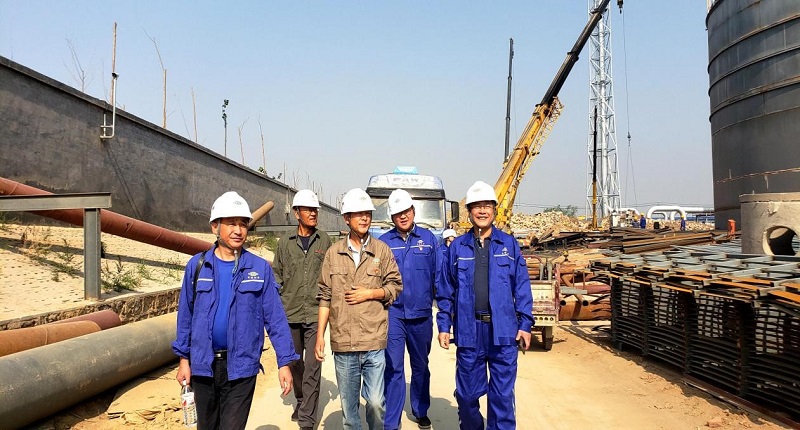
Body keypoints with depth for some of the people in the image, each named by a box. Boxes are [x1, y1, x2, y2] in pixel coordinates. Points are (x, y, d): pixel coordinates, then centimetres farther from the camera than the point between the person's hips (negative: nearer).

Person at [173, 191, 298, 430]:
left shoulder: (260, 268, -5)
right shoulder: (197, 265, -2)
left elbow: (275, 317, -5)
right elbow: (186, 314, 5)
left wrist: (284, 362, -7)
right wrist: (183, 359, 6)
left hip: (241, 366, -2)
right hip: (203, 364, 2)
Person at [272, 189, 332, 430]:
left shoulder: (324, 241, 3)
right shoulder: (285, 242, 5)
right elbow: (276, 275, 9)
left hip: (316, 313, -2)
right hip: (290, 313, 2)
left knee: (312, 366, -5)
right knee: (294, 362, 15)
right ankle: (301, 401, 38)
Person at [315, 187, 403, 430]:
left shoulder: (382, 250, 2)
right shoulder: (333, 253, 6)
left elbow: (395, 286, 7)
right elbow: (325, 296, 8)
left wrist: (370, 293, -9)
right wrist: (320, 335, 5)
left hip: (374, 342, -1)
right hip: (342, 343, 2)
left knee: (376, 401, 0)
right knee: (348, 403, 12)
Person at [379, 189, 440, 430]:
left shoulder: (428, 238, 1)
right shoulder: (383, 242, 0)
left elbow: (438, 275, 2)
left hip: (421, 314, 2)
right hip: (393, 313, -1)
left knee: (420, 366, 17)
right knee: (393, 368, -1)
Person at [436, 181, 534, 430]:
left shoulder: (509, 244, 4)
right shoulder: (458, 246, 6)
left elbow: (522, 287, 4)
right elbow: (446, 291, 8)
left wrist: (525, 324, -1)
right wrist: (444, 325, 3)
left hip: (503, 330, -1)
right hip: (469, 330, 1)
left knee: (502, 393, 5)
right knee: (467, 393, 11)